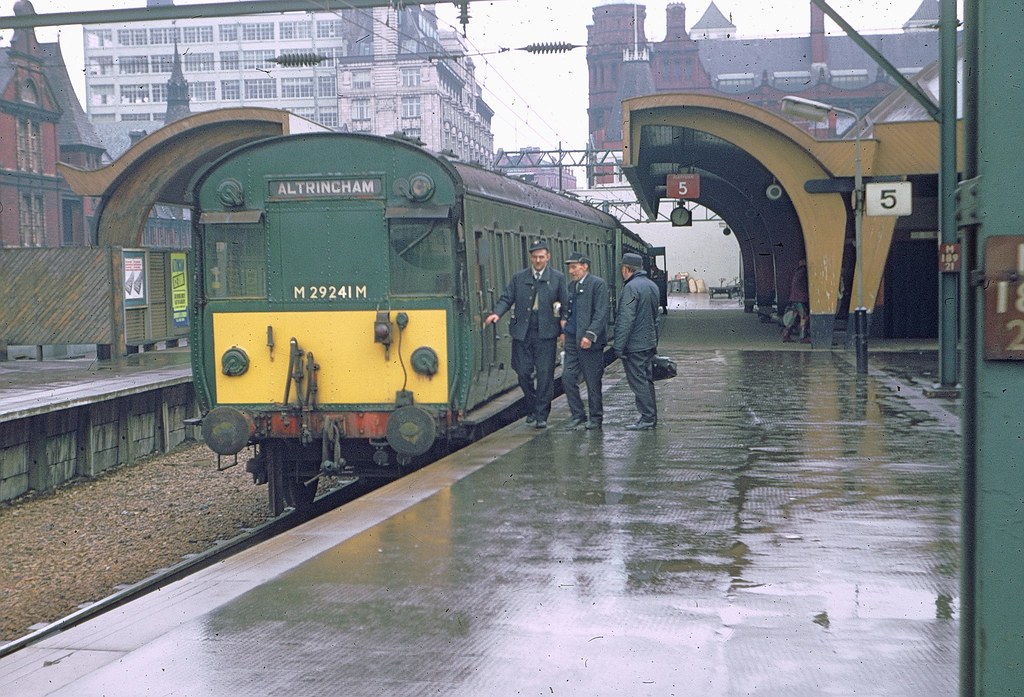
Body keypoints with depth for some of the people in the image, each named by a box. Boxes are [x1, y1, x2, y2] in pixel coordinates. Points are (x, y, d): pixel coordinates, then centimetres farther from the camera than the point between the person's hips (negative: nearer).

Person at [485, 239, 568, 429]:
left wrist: (564, 331, -1)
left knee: (545, 374, -2)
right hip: (522, 333, 2)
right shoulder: (518, 278, 9)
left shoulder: (558, 278, 5)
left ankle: (541, 415, 5)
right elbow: (507, 299, 6)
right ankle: (532, 408, 24)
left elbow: (564, 305, 5)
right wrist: (497, 313, -14)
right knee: (523, 372, 4)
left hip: (546, 333, -2)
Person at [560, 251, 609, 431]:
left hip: (589, 342, -7)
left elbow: (601, 313, -15)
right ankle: (577, 416, 12)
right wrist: (564, 331, 10)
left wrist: (590, 335, -22)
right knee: (568, 378, 2)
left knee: (593, 381, 2)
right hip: (572, 339, 7)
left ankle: (596, 419, 13)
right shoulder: (572, 286, 15)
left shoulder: (598, 284, -8)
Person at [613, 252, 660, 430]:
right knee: (647, 380, 14)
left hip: (634, 345, -9)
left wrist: (619, 346, -17)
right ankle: (651, 416, 18)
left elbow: (626, 320, -21)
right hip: (649, 342, 9)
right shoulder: (652, 285, 12)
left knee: (638, 382, -5)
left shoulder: (631, 287, -17)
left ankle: (647, 418, -4)